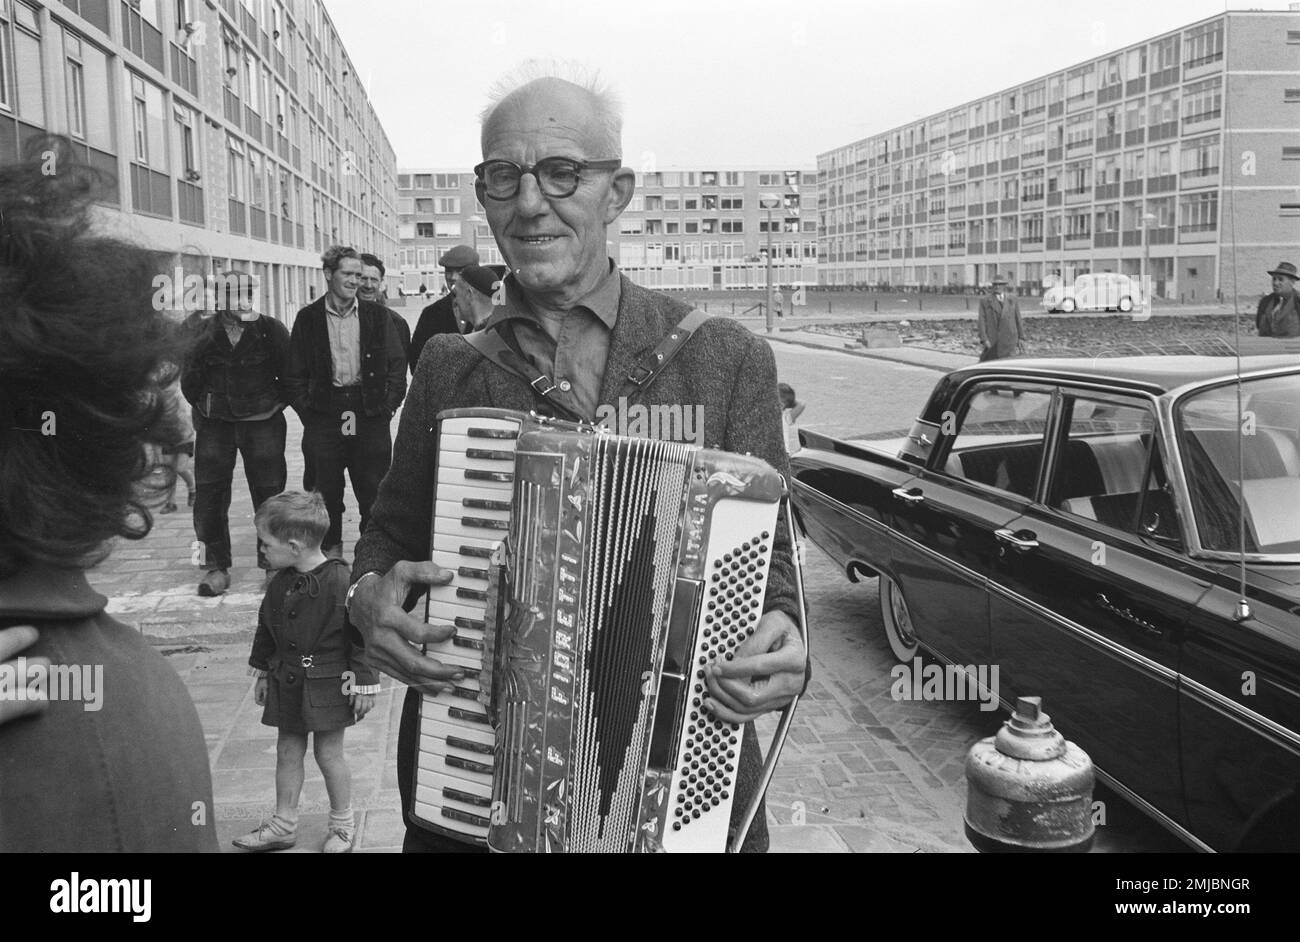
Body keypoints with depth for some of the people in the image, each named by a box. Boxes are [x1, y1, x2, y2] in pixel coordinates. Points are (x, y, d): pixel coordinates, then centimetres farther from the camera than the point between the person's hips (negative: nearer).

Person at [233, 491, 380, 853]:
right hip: (287, 682, 6)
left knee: (328, 753, 4)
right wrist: (262, 672, 19)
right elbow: (266, 629, 15)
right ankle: (283, 825, 26)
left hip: (328, 683, -6)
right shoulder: (280, 584, 1)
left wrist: (364, 684, -13)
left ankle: (342, 824, 23)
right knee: (287, 752, 13)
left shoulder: (340, 582, -21)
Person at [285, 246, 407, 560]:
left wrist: (388, 405, -1)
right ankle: (330, 548, 17)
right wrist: (306, 409, -1)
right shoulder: (309, 318, 5)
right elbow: (295, 374, 7)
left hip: (370, 414, 0)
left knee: (373, 487, 2)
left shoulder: (377, 316, 5)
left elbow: (397, 366, 7)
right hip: (324, 414, 0)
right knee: (325, 488, 4)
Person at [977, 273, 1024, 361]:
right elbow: (982, 321, -1)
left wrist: (1021, 337, 12)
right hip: (992, 341, -2)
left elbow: (1018, 319, 15)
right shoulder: (985, 301, 6)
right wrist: (984, 339, -12)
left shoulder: (1012, 299, 14)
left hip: (1009, 340, 2)